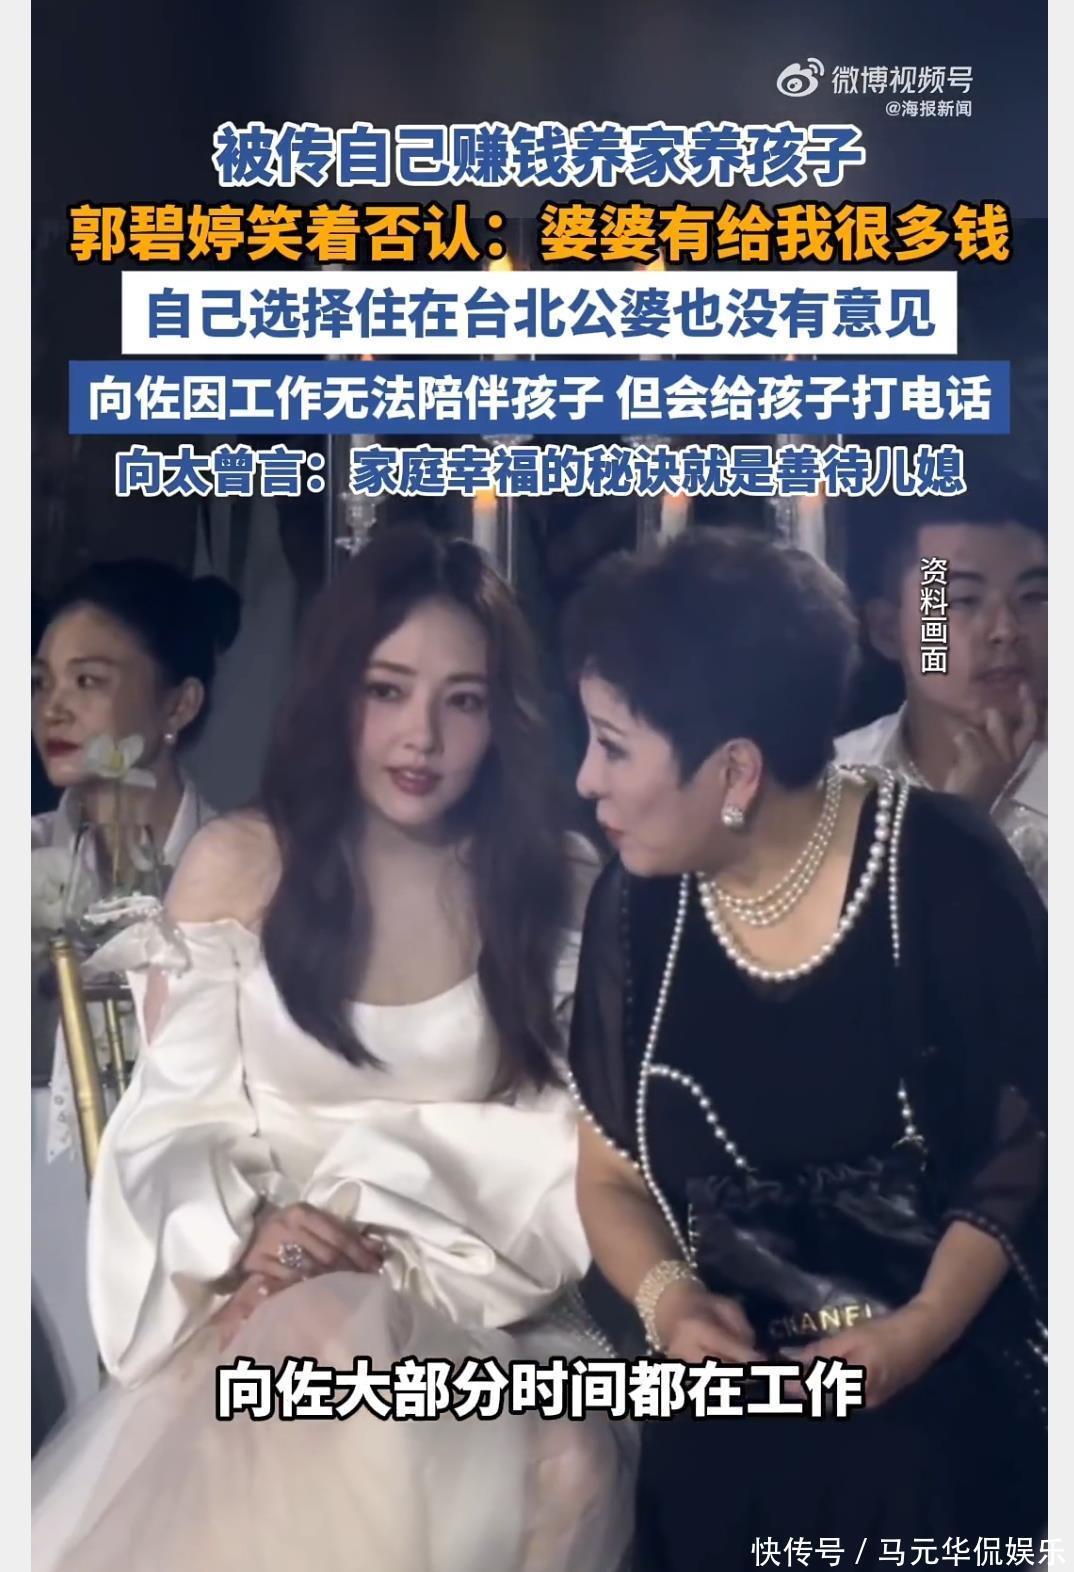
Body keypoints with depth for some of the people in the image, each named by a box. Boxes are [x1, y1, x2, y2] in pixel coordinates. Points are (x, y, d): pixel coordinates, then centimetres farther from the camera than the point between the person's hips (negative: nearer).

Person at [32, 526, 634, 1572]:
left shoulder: (562, 886, 3)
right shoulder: (236, 867, 1)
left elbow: (574, 1136, -1)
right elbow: (177, 1122, 1)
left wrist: (388, 1234, -14)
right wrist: (247, 1230, -21)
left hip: (486, 1300, 2)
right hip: (270, 1295, -1)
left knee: (569, 1466, -28)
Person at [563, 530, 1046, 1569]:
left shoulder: (940, 873, -15)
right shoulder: (635, 904, -4)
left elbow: (1031, 1129, -6)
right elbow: (613, 1174, 5)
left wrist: (928, 1324, -16)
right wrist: (667, 1298, -13)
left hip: (955, 1410, -3)